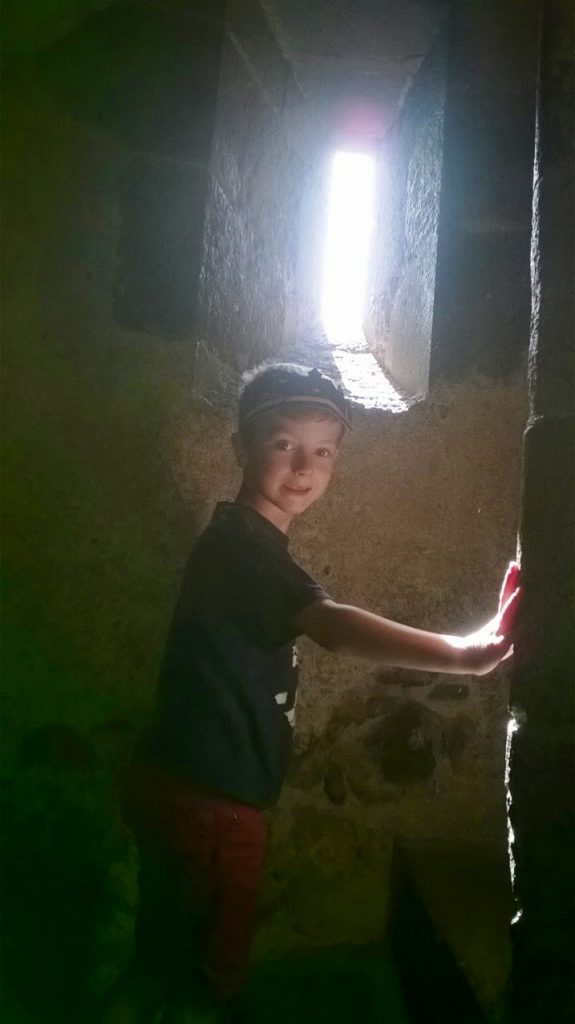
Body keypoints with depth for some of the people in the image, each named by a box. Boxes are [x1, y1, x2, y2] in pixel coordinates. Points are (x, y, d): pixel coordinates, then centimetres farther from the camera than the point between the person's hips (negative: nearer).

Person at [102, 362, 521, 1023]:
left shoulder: (243, 537, 11)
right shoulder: (243, 540, -21)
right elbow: (331, 626, -39)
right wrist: (466, 654, -48)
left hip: (175, 788, 9)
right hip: (208, 802, -9)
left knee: (162, 961, 24)